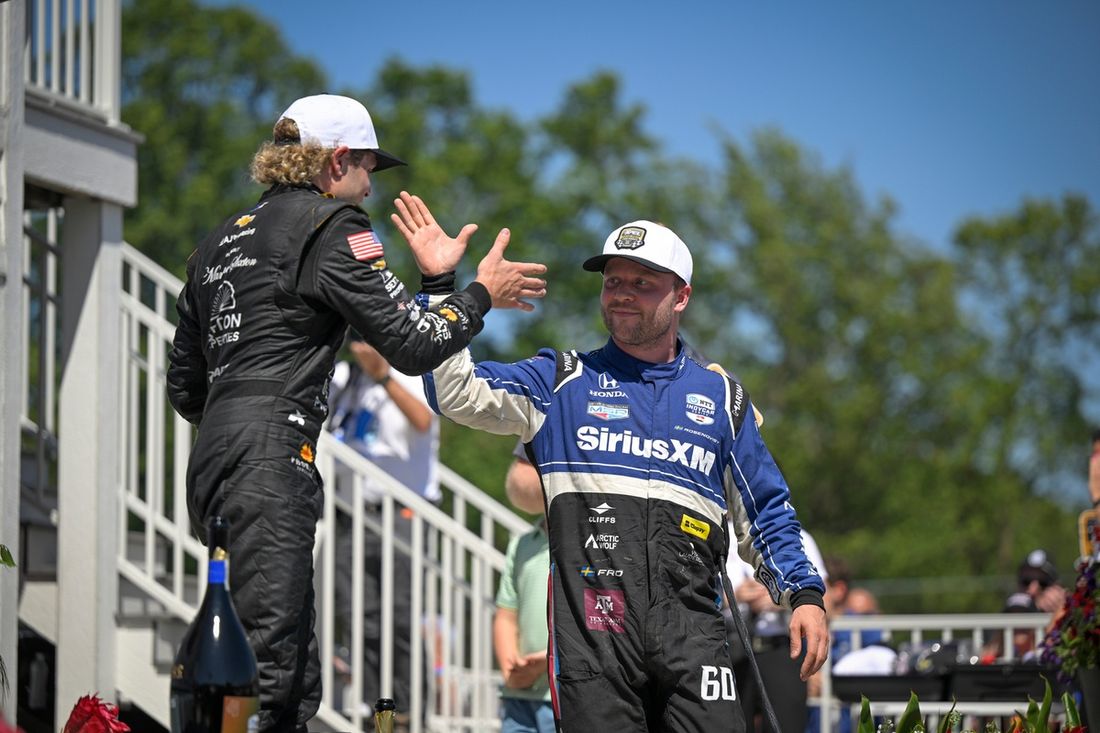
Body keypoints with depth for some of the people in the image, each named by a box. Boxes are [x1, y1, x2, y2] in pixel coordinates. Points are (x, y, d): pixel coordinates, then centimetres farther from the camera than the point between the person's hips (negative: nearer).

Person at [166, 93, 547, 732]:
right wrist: (481, 294, 13)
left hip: (211, 461, 9)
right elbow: (413, 345, -4)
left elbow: (184, 386, 28)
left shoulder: (222, 241, 25)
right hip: (269, 458, -9)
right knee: (264, 666, -17)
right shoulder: (331, 223, 1)